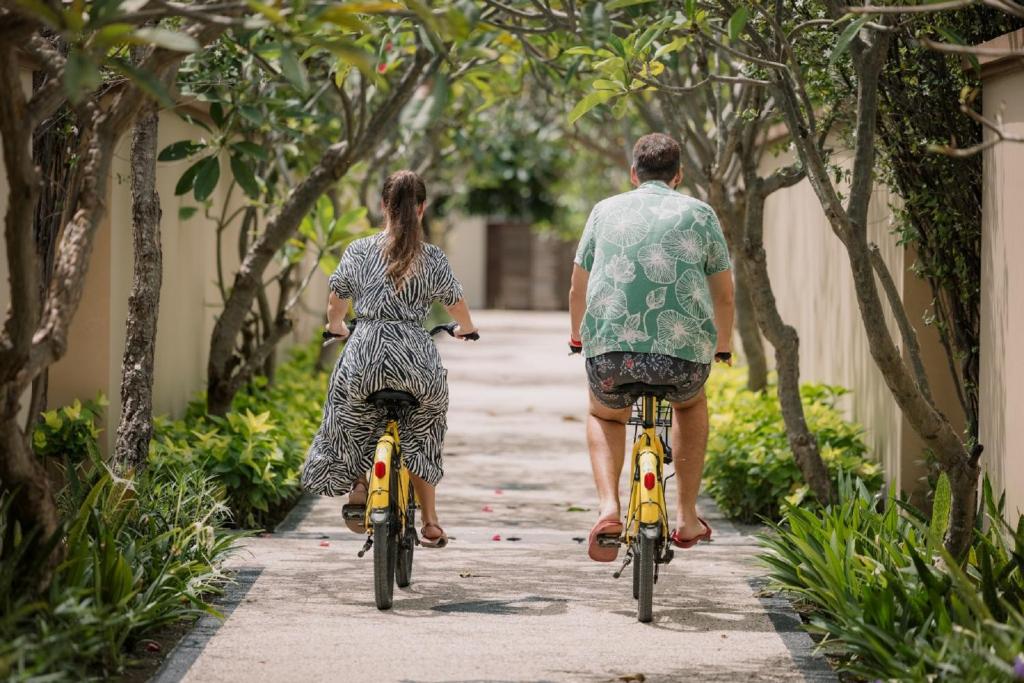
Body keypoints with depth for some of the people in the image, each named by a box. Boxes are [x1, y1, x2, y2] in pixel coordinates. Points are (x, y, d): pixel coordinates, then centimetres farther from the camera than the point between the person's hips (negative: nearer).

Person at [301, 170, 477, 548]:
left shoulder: (358, 251, 3)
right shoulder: (433, 258, 2)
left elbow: (335, 309, 15)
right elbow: (458, 308, 14)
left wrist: (337, 328, 38)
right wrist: (466, 330, 37)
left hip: (364, 351, 0)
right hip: (416, 359, 0)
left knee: (351, 424, 25)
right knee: (419, 436, 21)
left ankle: (357, 483, 1)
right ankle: (430, 522, 19)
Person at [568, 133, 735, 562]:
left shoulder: (606, 210, 16)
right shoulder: (698, 214, 12)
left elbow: (578, 288, 25)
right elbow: (724, 294, 17)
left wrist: (578, 337, 44)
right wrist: (722, 347, 35)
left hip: (609, 351, 1)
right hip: (684, 352, 0)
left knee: (604, 415, 32)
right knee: (691, 404, 35)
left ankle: (608, 509, 7)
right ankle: (687, 517, 28)